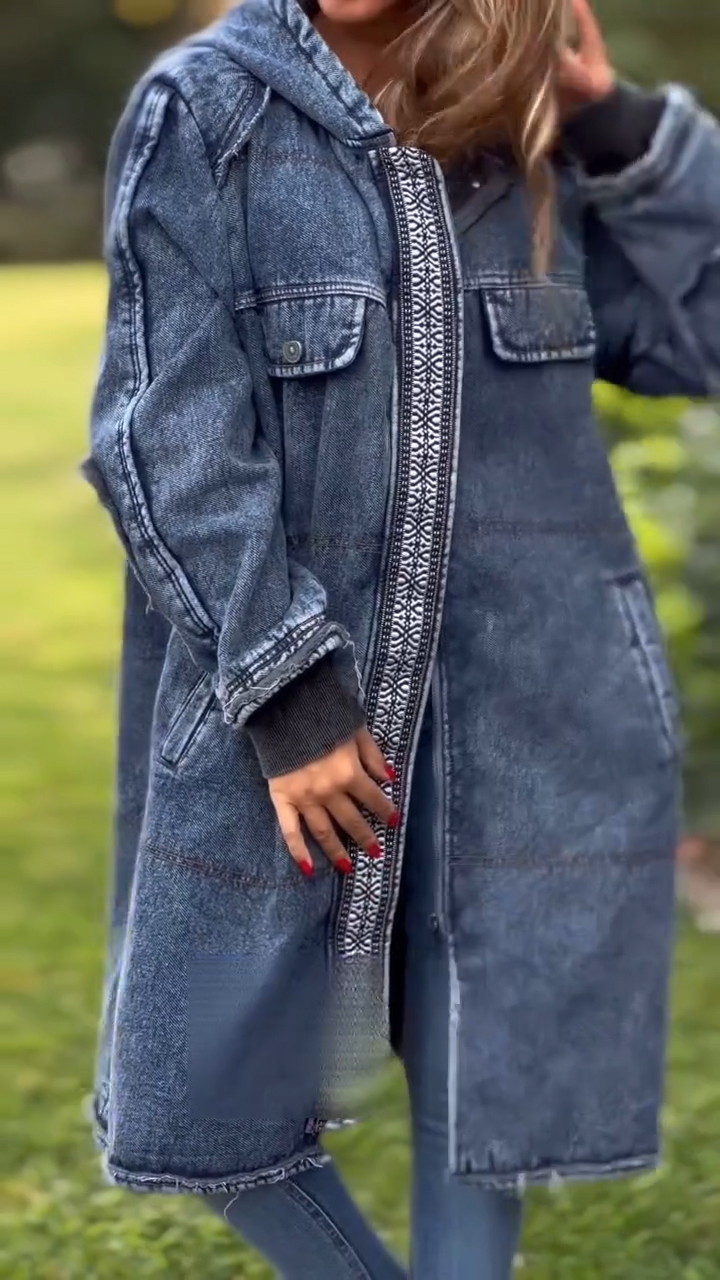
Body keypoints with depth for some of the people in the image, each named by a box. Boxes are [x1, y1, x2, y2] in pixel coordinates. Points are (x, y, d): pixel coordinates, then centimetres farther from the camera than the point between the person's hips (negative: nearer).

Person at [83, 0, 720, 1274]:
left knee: (487, 1082, 8)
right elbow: (168, 440, -9)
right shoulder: (204, 111, -4)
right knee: (209, 1088, 6)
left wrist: (614, 118, -4)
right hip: (277, 689, -1)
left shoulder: (528, 117, 6)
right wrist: (287, 687, -14)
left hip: (523, 711, 2)